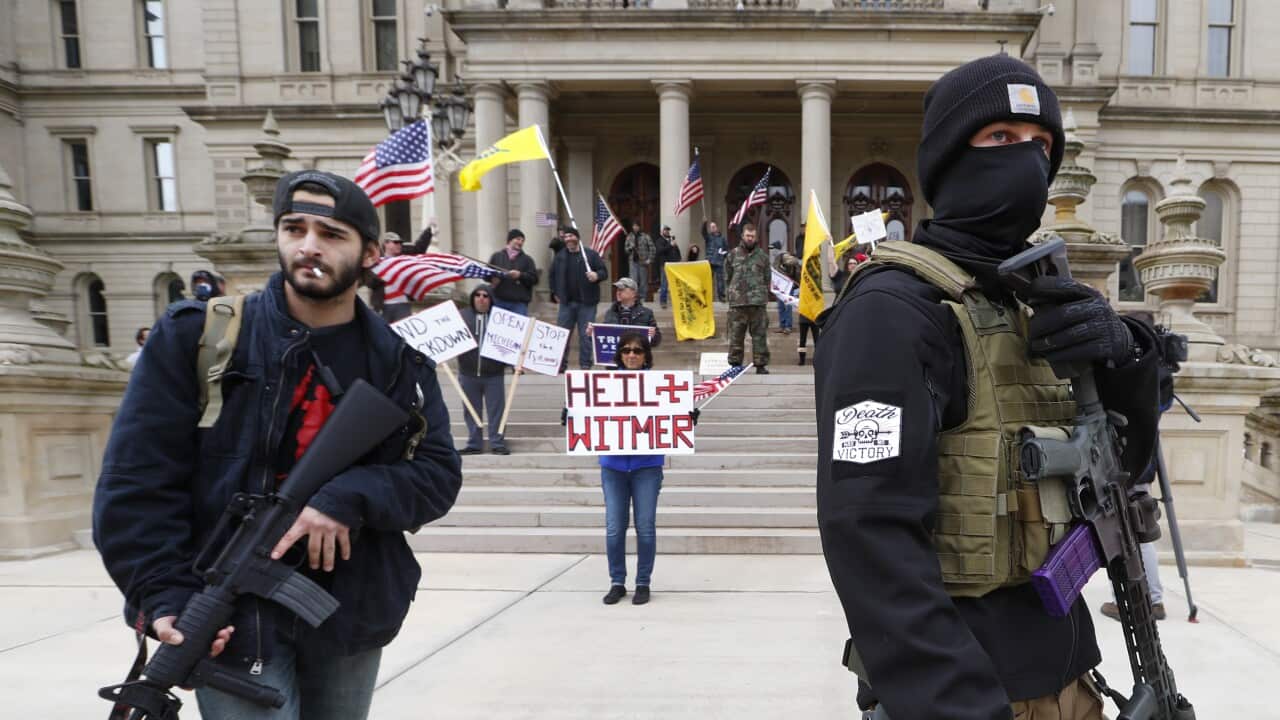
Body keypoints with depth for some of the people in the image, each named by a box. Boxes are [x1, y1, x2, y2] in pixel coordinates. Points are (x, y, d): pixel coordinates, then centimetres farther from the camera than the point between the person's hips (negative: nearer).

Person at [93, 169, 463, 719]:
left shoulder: (399, 358, -1)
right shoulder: (196, 334, -7)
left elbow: (439, 473, -5)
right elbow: (136, 478, -8)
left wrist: (353, 496, -22)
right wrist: (165, 596, -15)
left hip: (352, 615, 4)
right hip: (233, 618, -3)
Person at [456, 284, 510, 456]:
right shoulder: (462, 315, 5)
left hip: (494, 373, -2)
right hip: (468, 373, 2)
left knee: (496, 410, 3)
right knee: (471, 411, 10)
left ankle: (497, 443, 12)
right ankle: (474, 444, 19)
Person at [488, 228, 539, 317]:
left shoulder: (527, 259, 10)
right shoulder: (497, 256, 13)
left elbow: (534, 279, 2)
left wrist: (520, 275, -12)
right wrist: (493, 278, -7)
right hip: (498, 300, 1)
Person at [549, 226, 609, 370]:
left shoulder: (591, 254, -2)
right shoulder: (560, 256, 10)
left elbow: (604, 272, -3)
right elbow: (552, 275, 19)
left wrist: (597, 275, -24)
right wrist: (555, 293, 13)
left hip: (586, 303, -3)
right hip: (566, 302, 3)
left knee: (586, 335, 2)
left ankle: (585, 364, 11)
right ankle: (561, 363, 16)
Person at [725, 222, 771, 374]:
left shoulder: (762, 255, 9)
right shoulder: (733, 254, 8)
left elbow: (768, 278, 12)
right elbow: (727, 277, 13)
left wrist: (762, 292, 4)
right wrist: (734, 290, 5)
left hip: (758, 302, 0)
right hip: (737, 302, 0)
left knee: (759, 335, 2)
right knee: (736, 335, 4)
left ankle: (761, 364, 8)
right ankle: (735, 363, 13)